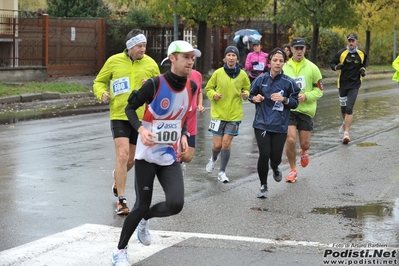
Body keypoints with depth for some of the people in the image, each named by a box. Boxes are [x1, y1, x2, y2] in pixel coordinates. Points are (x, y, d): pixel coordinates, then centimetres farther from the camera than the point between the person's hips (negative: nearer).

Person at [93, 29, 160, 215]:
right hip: (119, 116, -3)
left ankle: (117, 176, 49)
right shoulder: (114, 61, -2)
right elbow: (99, 82, 10)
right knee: (122, 155, -16)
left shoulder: (151, 64, 2)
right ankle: (121, 200, -9)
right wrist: (102, 93, -12)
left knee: (131, 159, 14)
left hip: (141, 117, 3)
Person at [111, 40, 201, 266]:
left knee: (176, 204, -11)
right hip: (147, 154, -4)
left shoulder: (191, 86, 0)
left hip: (171, 156, 5)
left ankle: (145, 220, 23)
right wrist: (141, 129, -22)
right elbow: (130, 107, -6)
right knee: (142, 205, -2)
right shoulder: (155, 84, -16)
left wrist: (184, 135, 1)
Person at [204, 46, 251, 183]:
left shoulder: (242, 75, -2)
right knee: (217, 144, 3)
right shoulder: (218, 73, -5)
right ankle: (213, 159, 38)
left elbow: (247, 89, 11)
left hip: (234, 115, 0)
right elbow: (208, 88, 5)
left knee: (226, 143, -4)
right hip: (218, 114, 0)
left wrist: (246, 94, -10)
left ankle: (222, 172, 11)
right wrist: (213, 95, -15)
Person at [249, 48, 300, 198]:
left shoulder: (289, 82, -4)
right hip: (262, 124, 0)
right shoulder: (261, 79, 1)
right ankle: (263, 185, 12)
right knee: (264, 154, -9)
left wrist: (284, 99, -17)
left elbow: (295, 103, 2)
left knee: (276, 156, 3)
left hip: (280, 126, 0)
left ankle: (275, 168, 44)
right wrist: (255, 98, -8)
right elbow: (251, 95, 14)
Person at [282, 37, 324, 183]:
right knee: (290, 140, -12)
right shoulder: (284, 67, 0)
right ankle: (293, 170, 9)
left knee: (305, 143, 6)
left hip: (306, 110, 0)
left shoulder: (312, 68, -2)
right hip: (288, 109, 0)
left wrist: (306, 96, -16)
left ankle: (304, 152, 46)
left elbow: (319, 90, 1)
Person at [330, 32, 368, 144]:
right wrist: (337, 67, -18)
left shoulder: (362, 54, 1)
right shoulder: (341, 53, -5)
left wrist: (363, 70, 0)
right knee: (343, 107, 14)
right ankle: (344, 123, 48)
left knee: (349, 108, -14)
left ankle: (346, 133, -17)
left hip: (354, 85, -1)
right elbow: (332, 64, 3)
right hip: (343, 84, 1)